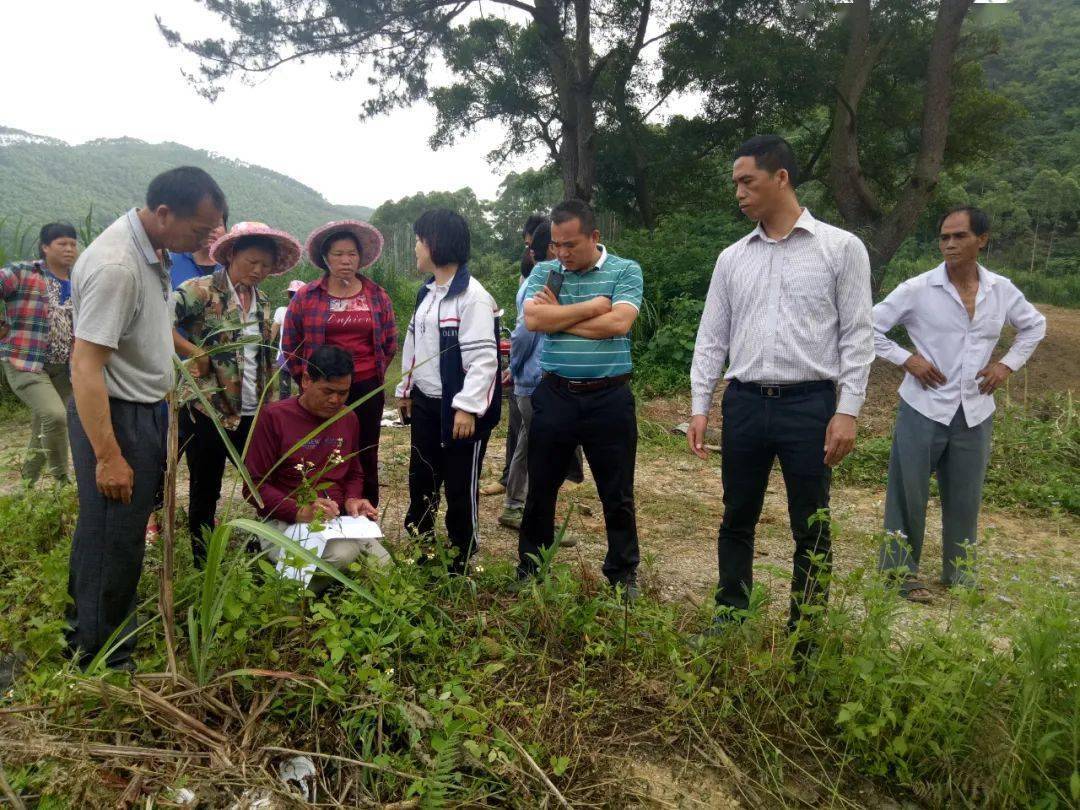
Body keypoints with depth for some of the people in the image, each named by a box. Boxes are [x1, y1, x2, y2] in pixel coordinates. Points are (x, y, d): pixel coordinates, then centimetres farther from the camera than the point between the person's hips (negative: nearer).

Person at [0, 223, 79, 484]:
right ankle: (61, 480, -6)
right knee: (55, 416, -24)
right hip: (25, 364, -6)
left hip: (63, 368, 6)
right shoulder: (22, 273, -6)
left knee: (43, 429, 15)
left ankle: (27, 484, 33)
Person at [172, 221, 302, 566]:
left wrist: (272, 405, 14)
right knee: (204, 492, 8)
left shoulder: (263, 302, 13)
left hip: (252, 414, 6)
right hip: (207, 410, -5)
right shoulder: (202, 290, -7)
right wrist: (195, 353, -17)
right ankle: (203, 565, 23)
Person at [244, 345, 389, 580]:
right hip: (286, 521, -5)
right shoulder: (273, 416, -7)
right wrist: (300, 512, -23)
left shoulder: (349, 418, 10)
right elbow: (254, 485, -9)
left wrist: (352, 499, -3)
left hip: (340, 520, 6)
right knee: (341, 556, -32)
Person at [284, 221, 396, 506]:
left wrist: (376, 374, 11)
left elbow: (390, 342, 14)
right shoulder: (306, 296, 1)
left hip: (367, 389, 2)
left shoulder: (377, 296, 5)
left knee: (366, 457, 10)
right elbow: (290, 344, 7)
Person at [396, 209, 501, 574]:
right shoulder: (427, 291, 12)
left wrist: (467, 407, -24)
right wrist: (406, 388, 20)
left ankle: (461, 560, 21)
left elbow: (483, 358, -22)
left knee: (460, 487, 5)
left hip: (460, 409, -8)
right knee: (420, 479, 18)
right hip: (425, 403, 9)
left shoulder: (472, 297, -17)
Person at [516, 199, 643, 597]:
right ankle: (529, 571, 30)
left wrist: (558, 316, -9)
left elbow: (618, 323, -17)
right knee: (540, 489, 13)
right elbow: (532, 318, -12)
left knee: (618, 495, 9)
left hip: (609, 398, -2)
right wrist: (592, 306, -12)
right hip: (554, 395, 2)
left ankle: (624, 575, 27)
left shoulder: (625, 271, -1)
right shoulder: (543, 272, 6)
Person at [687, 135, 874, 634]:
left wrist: (847, 411, -9)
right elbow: (711, 338, 10)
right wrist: (699, 408, 3)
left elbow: (857, 335, -3)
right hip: (744, 403, 4)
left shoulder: (841, 248, -1)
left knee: (811, 529, 7)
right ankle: (729, 616, 28)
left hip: (810, 404, -3)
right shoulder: (732, 258, 9)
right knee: (737, 519, 13)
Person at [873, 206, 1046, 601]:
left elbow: (1035, 325, 21)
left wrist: (1008, 364, 7)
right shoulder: (917, 289, -9)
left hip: (975, 413, 4)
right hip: (924, 409, -3)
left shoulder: (1002, 291, 3)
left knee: (965, 498, 13)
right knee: (909, 494, 2)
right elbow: (870, 327, -5)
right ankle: (902, 572, 16)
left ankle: (961, 576, 29)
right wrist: (905, 359, -12)